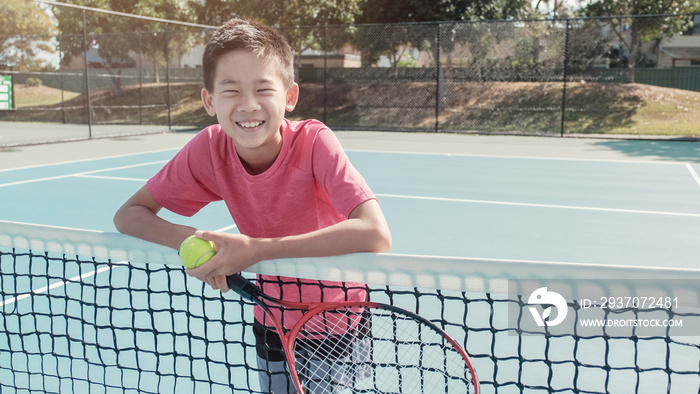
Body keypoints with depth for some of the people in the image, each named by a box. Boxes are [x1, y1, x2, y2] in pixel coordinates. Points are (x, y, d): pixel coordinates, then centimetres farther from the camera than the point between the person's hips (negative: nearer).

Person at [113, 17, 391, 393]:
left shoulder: (314, 142, -27)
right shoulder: (208, 149, -17)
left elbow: (376, 234, -39)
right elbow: (128, 214, -10)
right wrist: (191, 240, -31)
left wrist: (256, 249, -41)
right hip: (272, 325, 3)